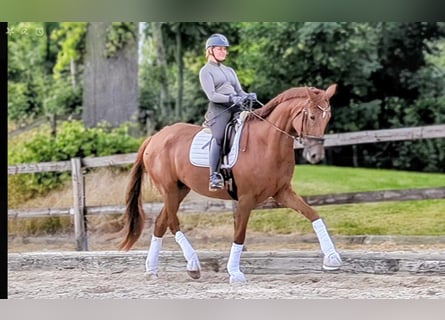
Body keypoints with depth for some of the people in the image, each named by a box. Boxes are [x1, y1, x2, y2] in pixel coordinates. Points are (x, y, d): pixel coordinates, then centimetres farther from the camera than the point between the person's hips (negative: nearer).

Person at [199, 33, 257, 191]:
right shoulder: (206, 71, 8)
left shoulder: (230, 71, 28)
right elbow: (212, 95, -4)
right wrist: (231, 98, -19)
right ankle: (214, 176, -32)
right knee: (218, 136, -27)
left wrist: (248, 96, -3)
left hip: (236, 108, 6)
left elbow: (239, 91, 21)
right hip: (218, 108, -6)